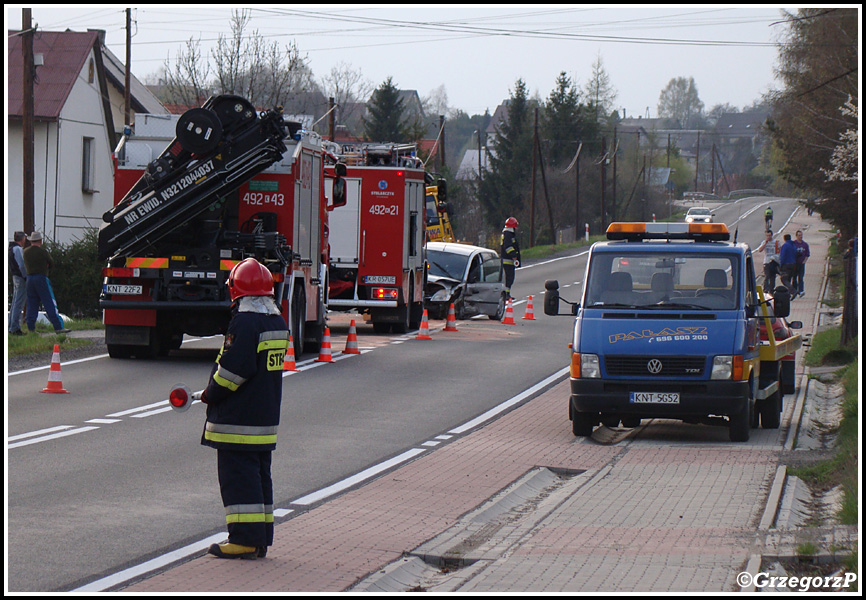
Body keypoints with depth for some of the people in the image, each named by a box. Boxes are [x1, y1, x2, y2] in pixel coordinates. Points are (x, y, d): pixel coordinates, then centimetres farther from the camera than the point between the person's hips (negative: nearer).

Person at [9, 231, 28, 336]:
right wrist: (26, 277, -12)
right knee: (19, 304, -9)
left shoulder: (12, 248, 16)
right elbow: (21, 265, -19)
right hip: (21, 278, -10)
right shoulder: (18, 249, -14)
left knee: (15, 303, 15)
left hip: (15, 277, 10)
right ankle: (15, 328, -11)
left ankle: (11, 327, 19)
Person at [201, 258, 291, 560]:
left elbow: (233, 369, -21)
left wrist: (211, 394, -5)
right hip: (265, 418, 9)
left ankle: (245, 539, -7)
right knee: (259, 475, 13)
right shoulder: (277, 322, 11)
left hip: (237, 421, -9)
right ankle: (260, 539, 16)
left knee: (237, 477, -5)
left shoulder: (245, 322, -17)